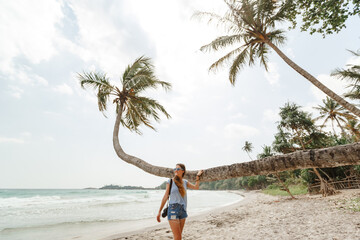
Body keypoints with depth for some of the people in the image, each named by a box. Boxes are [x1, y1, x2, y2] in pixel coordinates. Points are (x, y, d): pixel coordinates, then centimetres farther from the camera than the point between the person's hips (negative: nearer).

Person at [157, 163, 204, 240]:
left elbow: (196, 187, 7)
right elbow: (165, 196, -1)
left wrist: (198, 176, 5)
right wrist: (159, 211, 0)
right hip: (173, 210, -4)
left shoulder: (185, 182, 8)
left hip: (183, 210, 4)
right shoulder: (170, 181, -4)